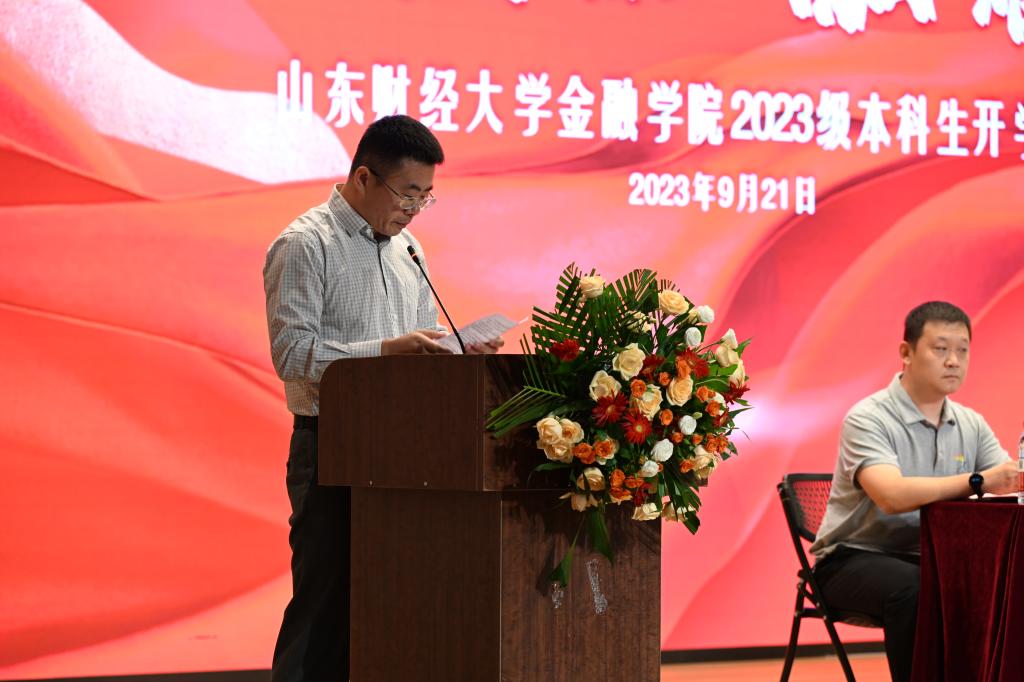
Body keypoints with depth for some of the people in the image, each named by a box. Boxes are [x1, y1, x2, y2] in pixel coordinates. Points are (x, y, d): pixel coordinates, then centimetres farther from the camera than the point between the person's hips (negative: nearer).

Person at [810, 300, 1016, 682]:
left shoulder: (971, 424, 7)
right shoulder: (868, 419, -14)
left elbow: (1007, 480, -5)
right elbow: (892, 496, -30)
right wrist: (978, 482, -41)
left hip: (927, 560, 5)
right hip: (853, 559, -5)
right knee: (916, 589, -36)